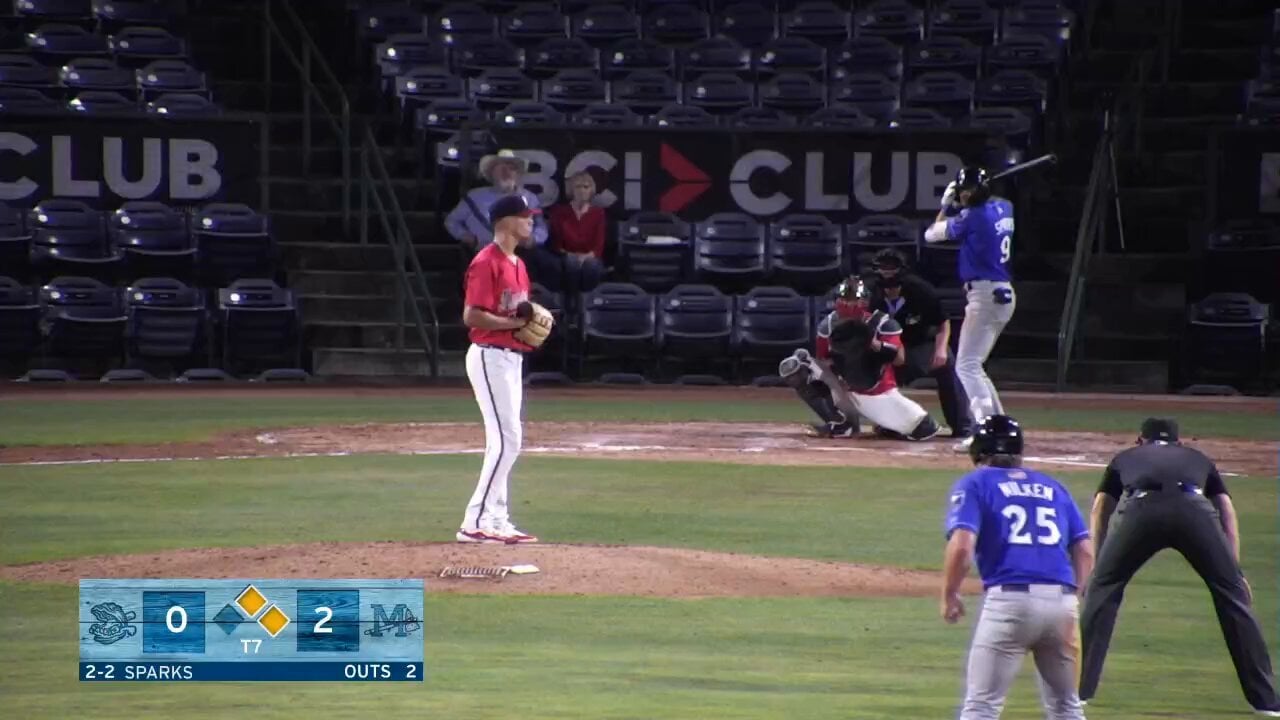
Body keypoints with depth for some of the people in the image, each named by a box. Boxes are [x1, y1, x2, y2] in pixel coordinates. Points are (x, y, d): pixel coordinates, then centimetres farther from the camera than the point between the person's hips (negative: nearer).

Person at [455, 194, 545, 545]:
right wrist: (516, 323, -20)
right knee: (507, 439, -14)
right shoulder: (486, 262, -14)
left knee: (505, 441, 12)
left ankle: (497, 519, 16)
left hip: (512, 358, 10)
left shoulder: (518, 264, 16)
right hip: (490, 357, -10)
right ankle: (475, 522, -13)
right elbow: (472, 316, -21)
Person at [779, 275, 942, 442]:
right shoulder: (829, 325, -7)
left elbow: (899, 359, -26)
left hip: (879, 395, -3)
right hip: (843, 392, 3)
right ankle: (840, 422, -6)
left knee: (924, 430, -18)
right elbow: (822, 360, 4)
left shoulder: (882, 323, -16)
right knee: (792, 365, -16)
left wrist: (872, 342, -39)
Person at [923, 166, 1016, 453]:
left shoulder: (972, 216, -13)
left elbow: (931, 234, 0)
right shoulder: (1004, 208, 10)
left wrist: (947, 206, 15)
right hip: (1005, 294, 9)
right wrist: (953, 205, 18)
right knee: (972, 365, 18)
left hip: (984, 295, -9)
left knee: (967, 365, -11)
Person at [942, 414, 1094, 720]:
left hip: (1010, 600, -4)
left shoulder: (975, 484, 8)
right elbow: (1085, 551, 15)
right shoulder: (1053, 487, 22)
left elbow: (962, 545, -8)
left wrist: (949, 595, 5)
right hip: (1062, 600, 4)